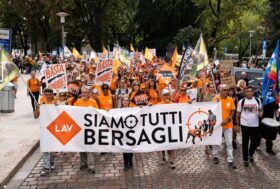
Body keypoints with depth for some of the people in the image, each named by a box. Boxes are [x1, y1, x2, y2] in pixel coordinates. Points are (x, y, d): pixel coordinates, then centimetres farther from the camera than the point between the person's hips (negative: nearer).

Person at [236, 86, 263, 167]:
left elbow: (261, 110, 14)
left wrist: (261, 113, -10)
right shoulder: (241, 101, -3)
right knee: (245, 142, 3)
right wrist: (237, 125, 1)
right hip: (245, 125, -2)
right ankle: (245, 159, 16)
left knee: (255, 141, 12)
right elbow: (238, 114, 2)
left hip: (255, 125, 2)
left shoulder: (258, 100, 2)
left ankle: (251, 155, 38)